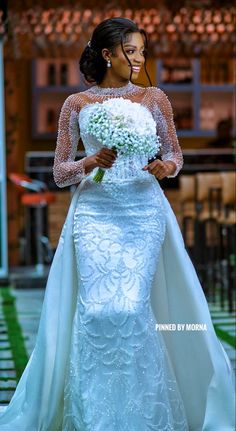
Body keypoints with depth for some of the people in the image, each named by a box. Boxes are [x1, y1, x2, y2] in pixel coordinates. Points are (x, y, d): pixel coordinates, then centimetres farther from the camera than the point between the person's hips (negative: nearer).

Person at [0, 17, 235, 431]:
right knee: (97, 308, -9)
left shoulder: (154, 98, 8)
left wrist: (166, 167, -9)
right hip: (95, 213, 0)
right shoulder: (77, 104, 5)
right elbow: (59, 173, 6)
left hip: (144, 213, 0)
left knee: (131, 306, -10)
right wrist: (90, 163, -13)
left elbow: (175, 155, 14)